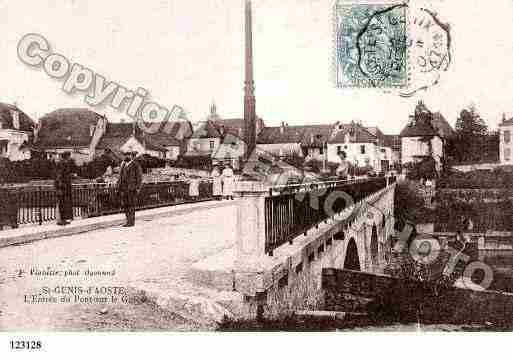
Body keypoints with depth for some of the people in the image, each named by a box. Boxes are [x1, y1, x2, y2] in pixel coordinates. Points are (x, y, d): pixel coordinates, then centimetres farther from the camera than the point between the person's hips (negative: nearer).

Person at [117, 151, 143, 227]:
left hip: (132, 189, -6)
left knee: (131, 205, -5)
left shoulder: (136, 165, -4)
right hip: (123, 189, 6)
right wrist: (119, 188, 14)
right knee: (125, 205, 7)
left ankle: (132, 222, 1)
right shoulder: (123, 165, 16)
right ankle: (128, 221, 14)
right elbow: (121, 177, 20)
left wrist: (137, 189, -12)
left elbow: (139, 178, -6)